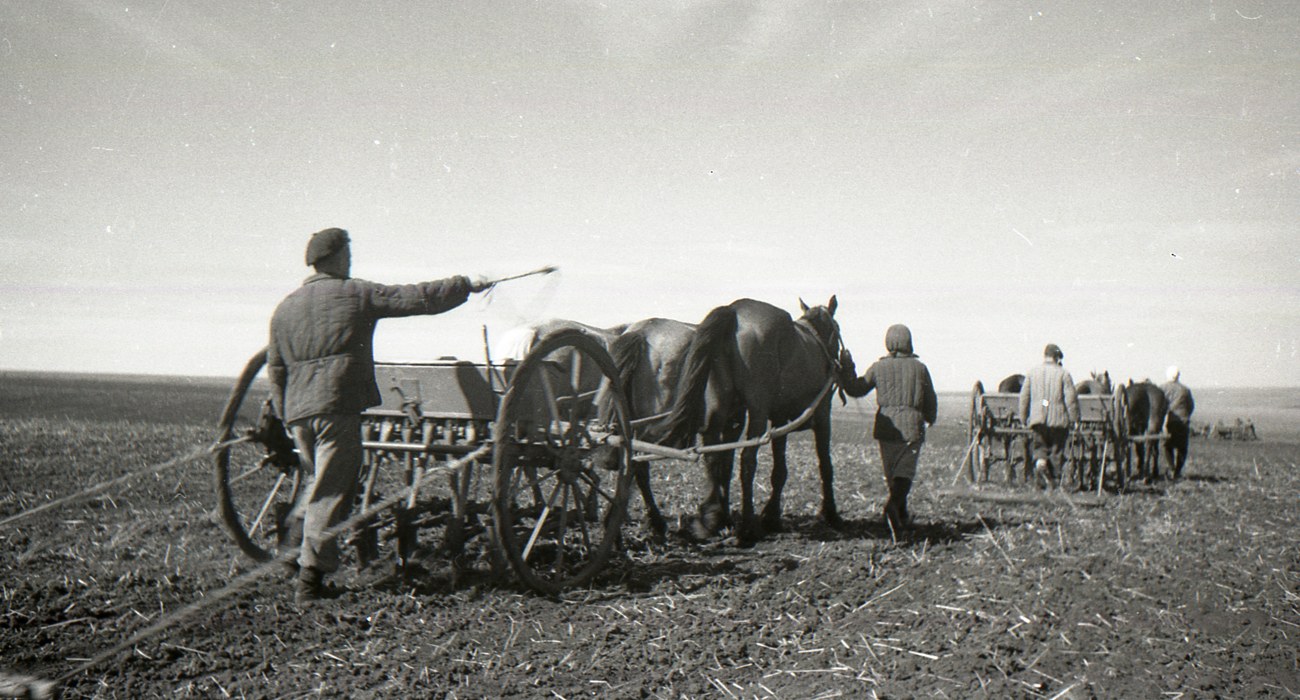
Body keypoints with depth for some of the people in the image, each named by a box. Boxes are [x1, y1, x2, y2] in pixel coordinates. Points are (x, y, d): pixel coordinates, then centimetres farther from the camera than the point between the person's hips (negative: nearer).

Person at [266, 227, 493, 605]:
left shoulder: (284, 308, 15)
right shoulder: (358, 293, -1)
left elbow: (275, 369, 17)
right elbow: (418, 298, 0)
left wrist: (285, 416, 25)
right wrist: (466, 286, 11)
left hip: (298, 411, 6)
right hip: (338, 407, -6)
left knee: (320, 479, 26)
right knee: (332, 490, -1)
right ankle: (309, 579, -1)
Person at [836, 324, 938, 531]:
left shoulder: (878, 367, 2)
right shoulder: (919, 368, 3)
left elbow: (856, 389, 9)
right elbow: (930, 400, 10)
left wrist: (846, 368, 21)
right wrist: (930, 418, 30)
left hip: (886, 425, 1)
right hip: (912, 426, -1)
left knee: (890, 473, 13)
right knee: (905, 470, -2)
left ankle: (902, 515, 20)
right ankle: (894, 503, -29)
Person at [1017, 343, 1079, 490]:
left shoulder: (1031, 373, 5)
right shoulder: (1063, 373, -4)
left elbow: (1024, 397, 7)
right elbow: (1071, 398, -7)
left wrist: (1023, 418, 15)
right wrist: (1074, 418, 2)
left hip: (1037, 418, 2)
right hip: (1058, 418, -2)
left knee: (1040, 446, 12)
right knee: (1057, 450, 8)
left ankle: (1040, 462, -18)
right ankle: (1055, 479, 9)